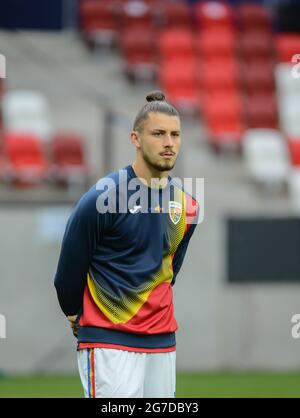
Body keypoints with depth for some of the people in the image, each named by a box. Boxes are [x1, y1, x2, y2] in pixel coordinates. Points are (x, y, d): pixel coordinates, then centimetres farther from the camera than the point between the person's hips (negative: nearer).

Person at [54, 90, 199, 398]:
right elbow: (69, 269, -2)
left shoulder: (186, 205, 8)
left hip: (162, 343, 7)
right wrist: (78, 315, 11)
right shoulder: (102, 198, -12)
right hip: (108, 344, -6)